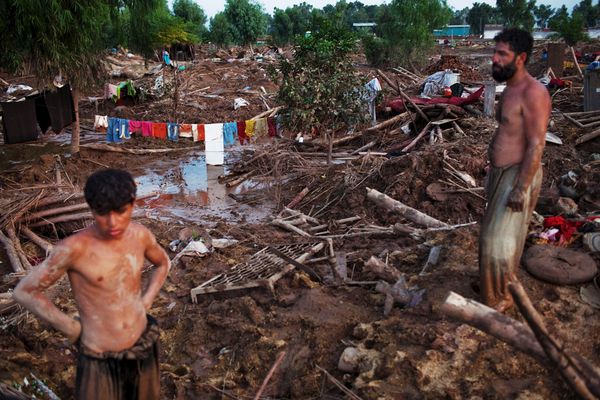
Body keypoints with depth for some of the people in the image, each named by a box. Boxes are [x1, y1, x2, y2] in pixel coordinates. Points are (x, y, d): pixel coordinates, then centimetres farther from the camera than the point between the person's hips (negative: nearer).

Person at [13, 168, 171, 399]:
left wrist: (144, 305, 4)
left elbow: (163, 263, 14)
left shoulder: (139, 234, -8)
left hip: (143, 348, 4)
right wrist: (73, 330, -10)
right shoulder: (73, 247, -23)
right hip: (100, 361, -4)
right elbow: (24, 292, -14)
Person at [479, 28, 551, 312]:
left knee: (502, 239, 0)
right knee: (494, 233, 20)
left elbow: (536, 145, -23)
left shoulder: (533, 93, -21)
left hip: (518, 177, -9)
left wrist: (521, 188, -25)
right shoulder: (510, 90, 9)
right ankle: (491, 280, 38)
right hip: (501, 172, 9)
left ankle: (501, 297, 17)